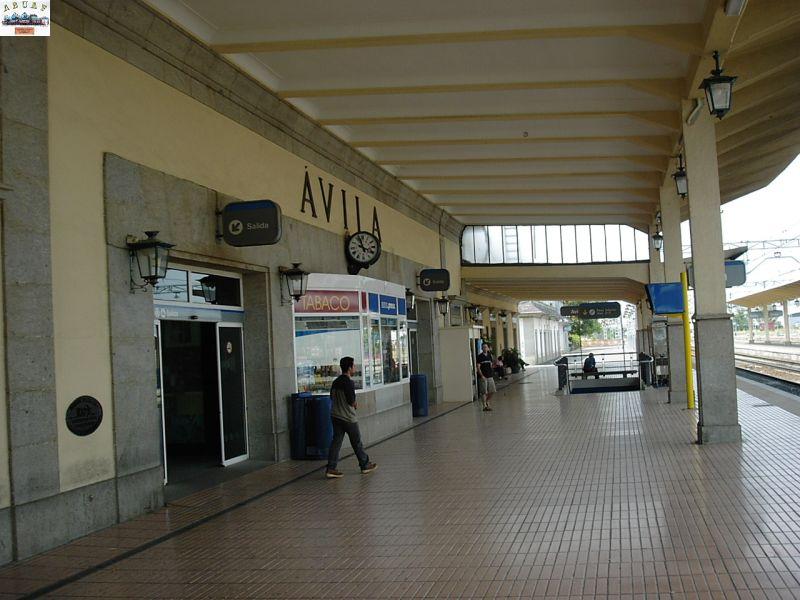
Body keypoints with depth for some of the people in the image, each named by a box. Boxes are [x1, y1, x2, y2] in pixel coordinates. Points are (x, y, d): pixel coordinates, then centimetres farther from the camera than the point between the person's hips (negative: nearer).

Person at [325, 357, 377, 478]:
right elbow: (351, 401, -19)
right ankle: (365, 465, 21)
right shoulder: (348, 382, -18)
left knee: (336, 441, 6)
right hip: (348, 417, -7)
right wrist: (355, 404, 4)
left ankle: (331, 468, 0)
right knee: (356, 442, 8)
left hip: (335, 416, 7)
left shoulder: (336, 381, 7)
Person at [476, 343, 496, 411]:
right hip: (483, 377, -6)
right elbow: (478, 367, -12)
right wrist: (482, 376, -19)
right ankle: (485, 406, 6)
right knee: (483, 392, -2)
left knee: (492, 391, 8)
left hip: (490, 376, 6)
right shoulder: (480, 356, -8)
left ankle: (487, 402, 28)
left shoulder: (489, 356, 10)